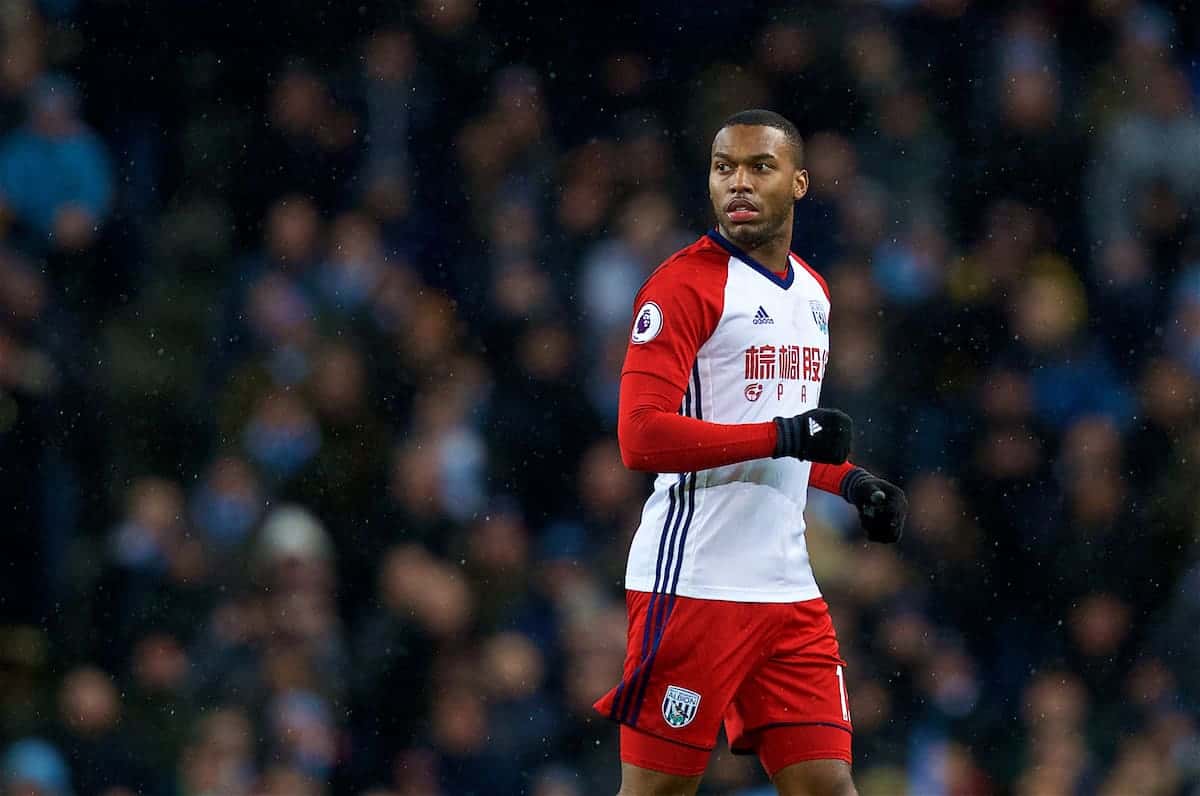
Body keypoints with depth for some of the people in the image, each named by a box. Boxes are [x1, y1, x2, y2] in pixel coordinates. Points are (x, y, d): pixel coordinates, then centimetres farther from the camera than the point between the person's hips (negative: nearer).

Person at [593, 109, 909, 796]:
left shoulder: (811, 291, 17)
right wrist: (783, 437, -20)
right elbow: (642, 437, -19)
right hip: (693, 581, -7)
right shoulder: (685, 284, -9)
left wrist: (849, 480, 13)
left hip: (786, 584, 7)